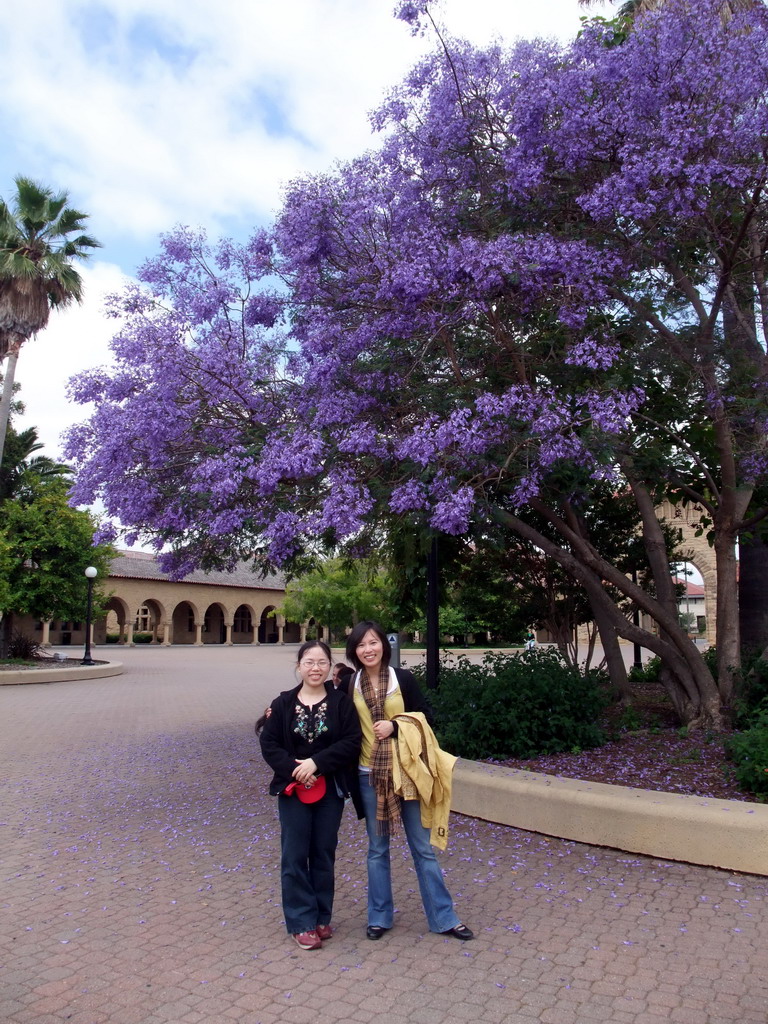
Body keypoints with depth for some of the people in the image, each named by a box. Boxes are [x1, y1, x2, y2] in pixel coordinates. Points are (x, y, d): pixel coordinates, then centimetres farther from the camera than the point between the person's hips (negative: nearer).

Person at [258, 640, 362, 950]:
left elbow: (351, 742, -11)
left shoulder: (341, 702, -4)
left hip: (330, 789, 0)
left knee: (324, 854, 11)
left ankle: (321, 917, 27)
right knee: (295, 855, 4)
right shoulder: (283, 703, -2)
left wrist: (316, 762, -20)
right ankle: (302, 922, 18)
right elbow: (269, 744, -4)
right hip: (293, 789, 0)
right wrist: (294, 769, -18)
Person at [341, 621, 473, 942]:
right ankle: (379, 916, 28)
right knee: (377, 848, 13)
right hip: (369, 775, 1)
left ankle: (443, 917, 20)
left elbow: (425, 715, -3)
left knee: (422, 847, 8)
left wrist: (394, 725, -17)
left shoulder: (403, 678, -5)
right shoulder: (350, 685, -1)